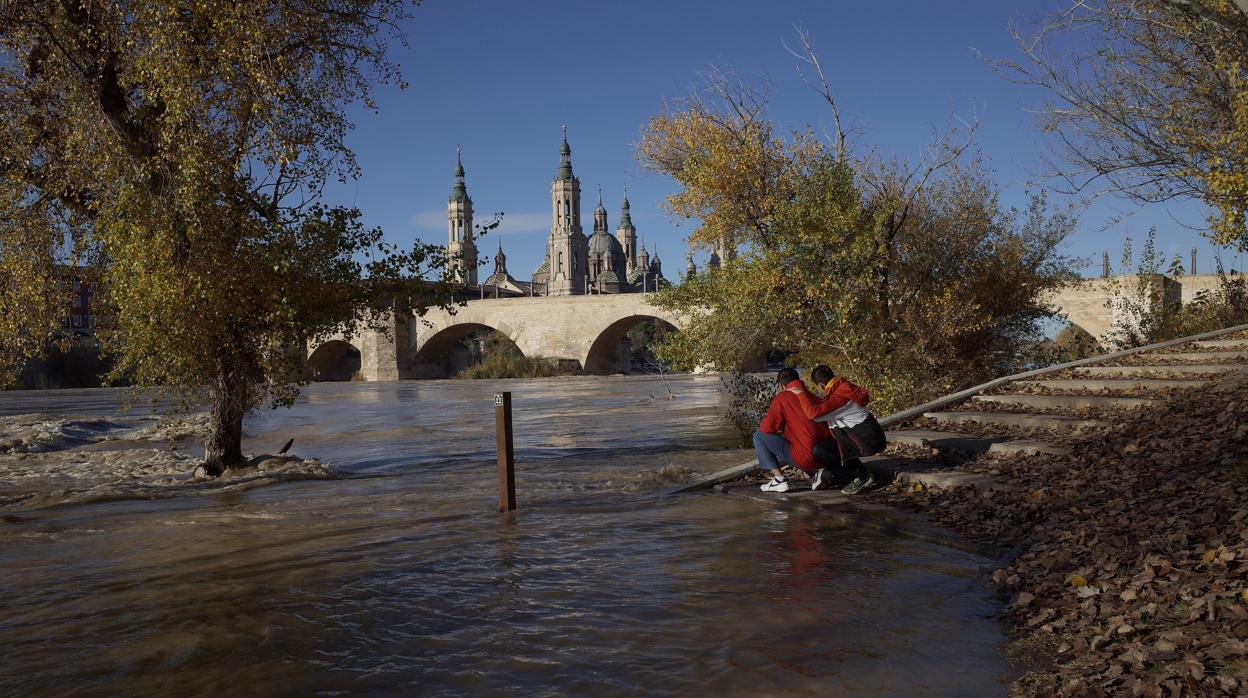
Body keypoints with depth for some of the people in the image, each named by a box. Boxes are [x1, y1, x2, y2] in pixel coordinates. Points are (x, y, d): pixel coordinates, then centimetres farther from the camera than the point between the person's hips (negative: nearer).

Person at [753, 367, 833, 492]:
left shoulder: (782, 397, -4)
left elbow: (767, 428, -5)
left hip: (805, 457, -7)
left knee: (758, 436, 6)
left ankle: (779, 479, -1)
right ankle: (818, 471, 16)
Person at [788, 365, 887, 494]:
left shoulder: (840, 396, -19)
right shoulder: (842, 389, 9)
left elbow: (814, 413, -27)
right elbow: (822, 405, 23)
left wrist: (801, 393, -15)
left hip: (867, 440, -10)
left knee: (819, 452, -14)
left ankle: (861, 476, -3)